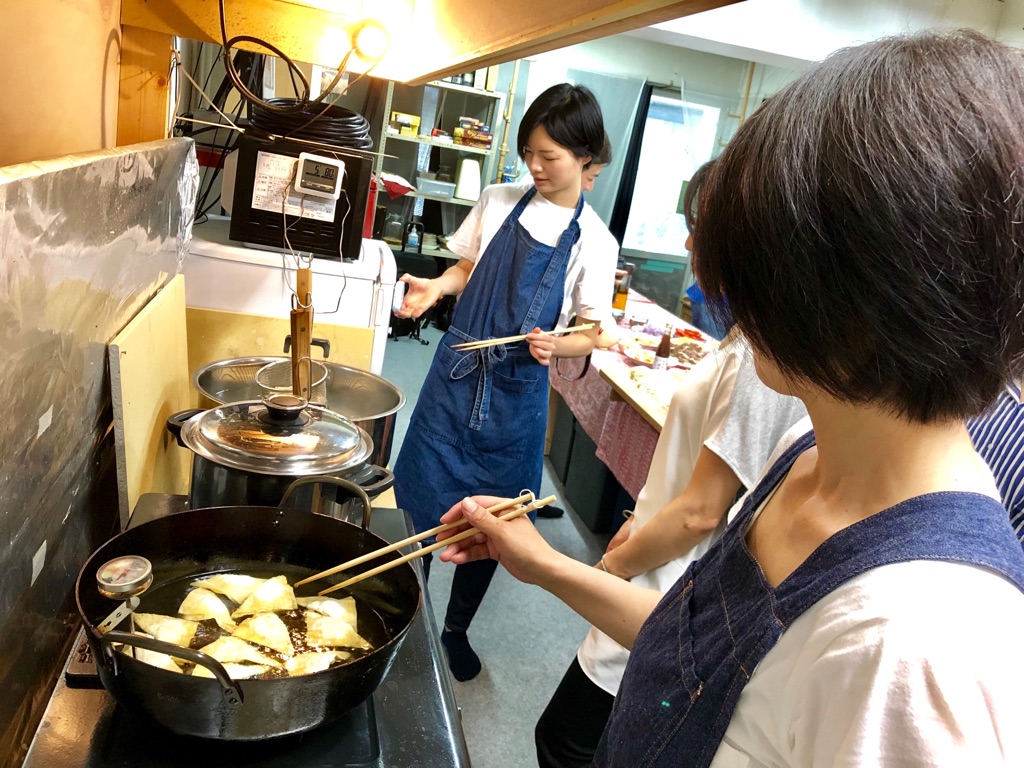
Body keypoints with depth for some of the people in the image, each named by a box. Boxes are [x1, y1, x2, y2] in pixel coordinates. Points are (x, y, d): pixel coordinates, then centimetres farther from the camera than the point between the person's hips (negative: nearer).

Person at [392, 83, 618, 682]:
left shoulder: (594, 242, -6)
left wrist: (555, 345, -23)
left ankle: (456, 630, 32)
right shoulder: (498, 203, 1)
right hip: (457, 371, 2)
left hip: (518, 392, -2)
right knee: (422, 498, 8)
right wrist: (435, 287, -6)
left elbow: (590, 335, -3)